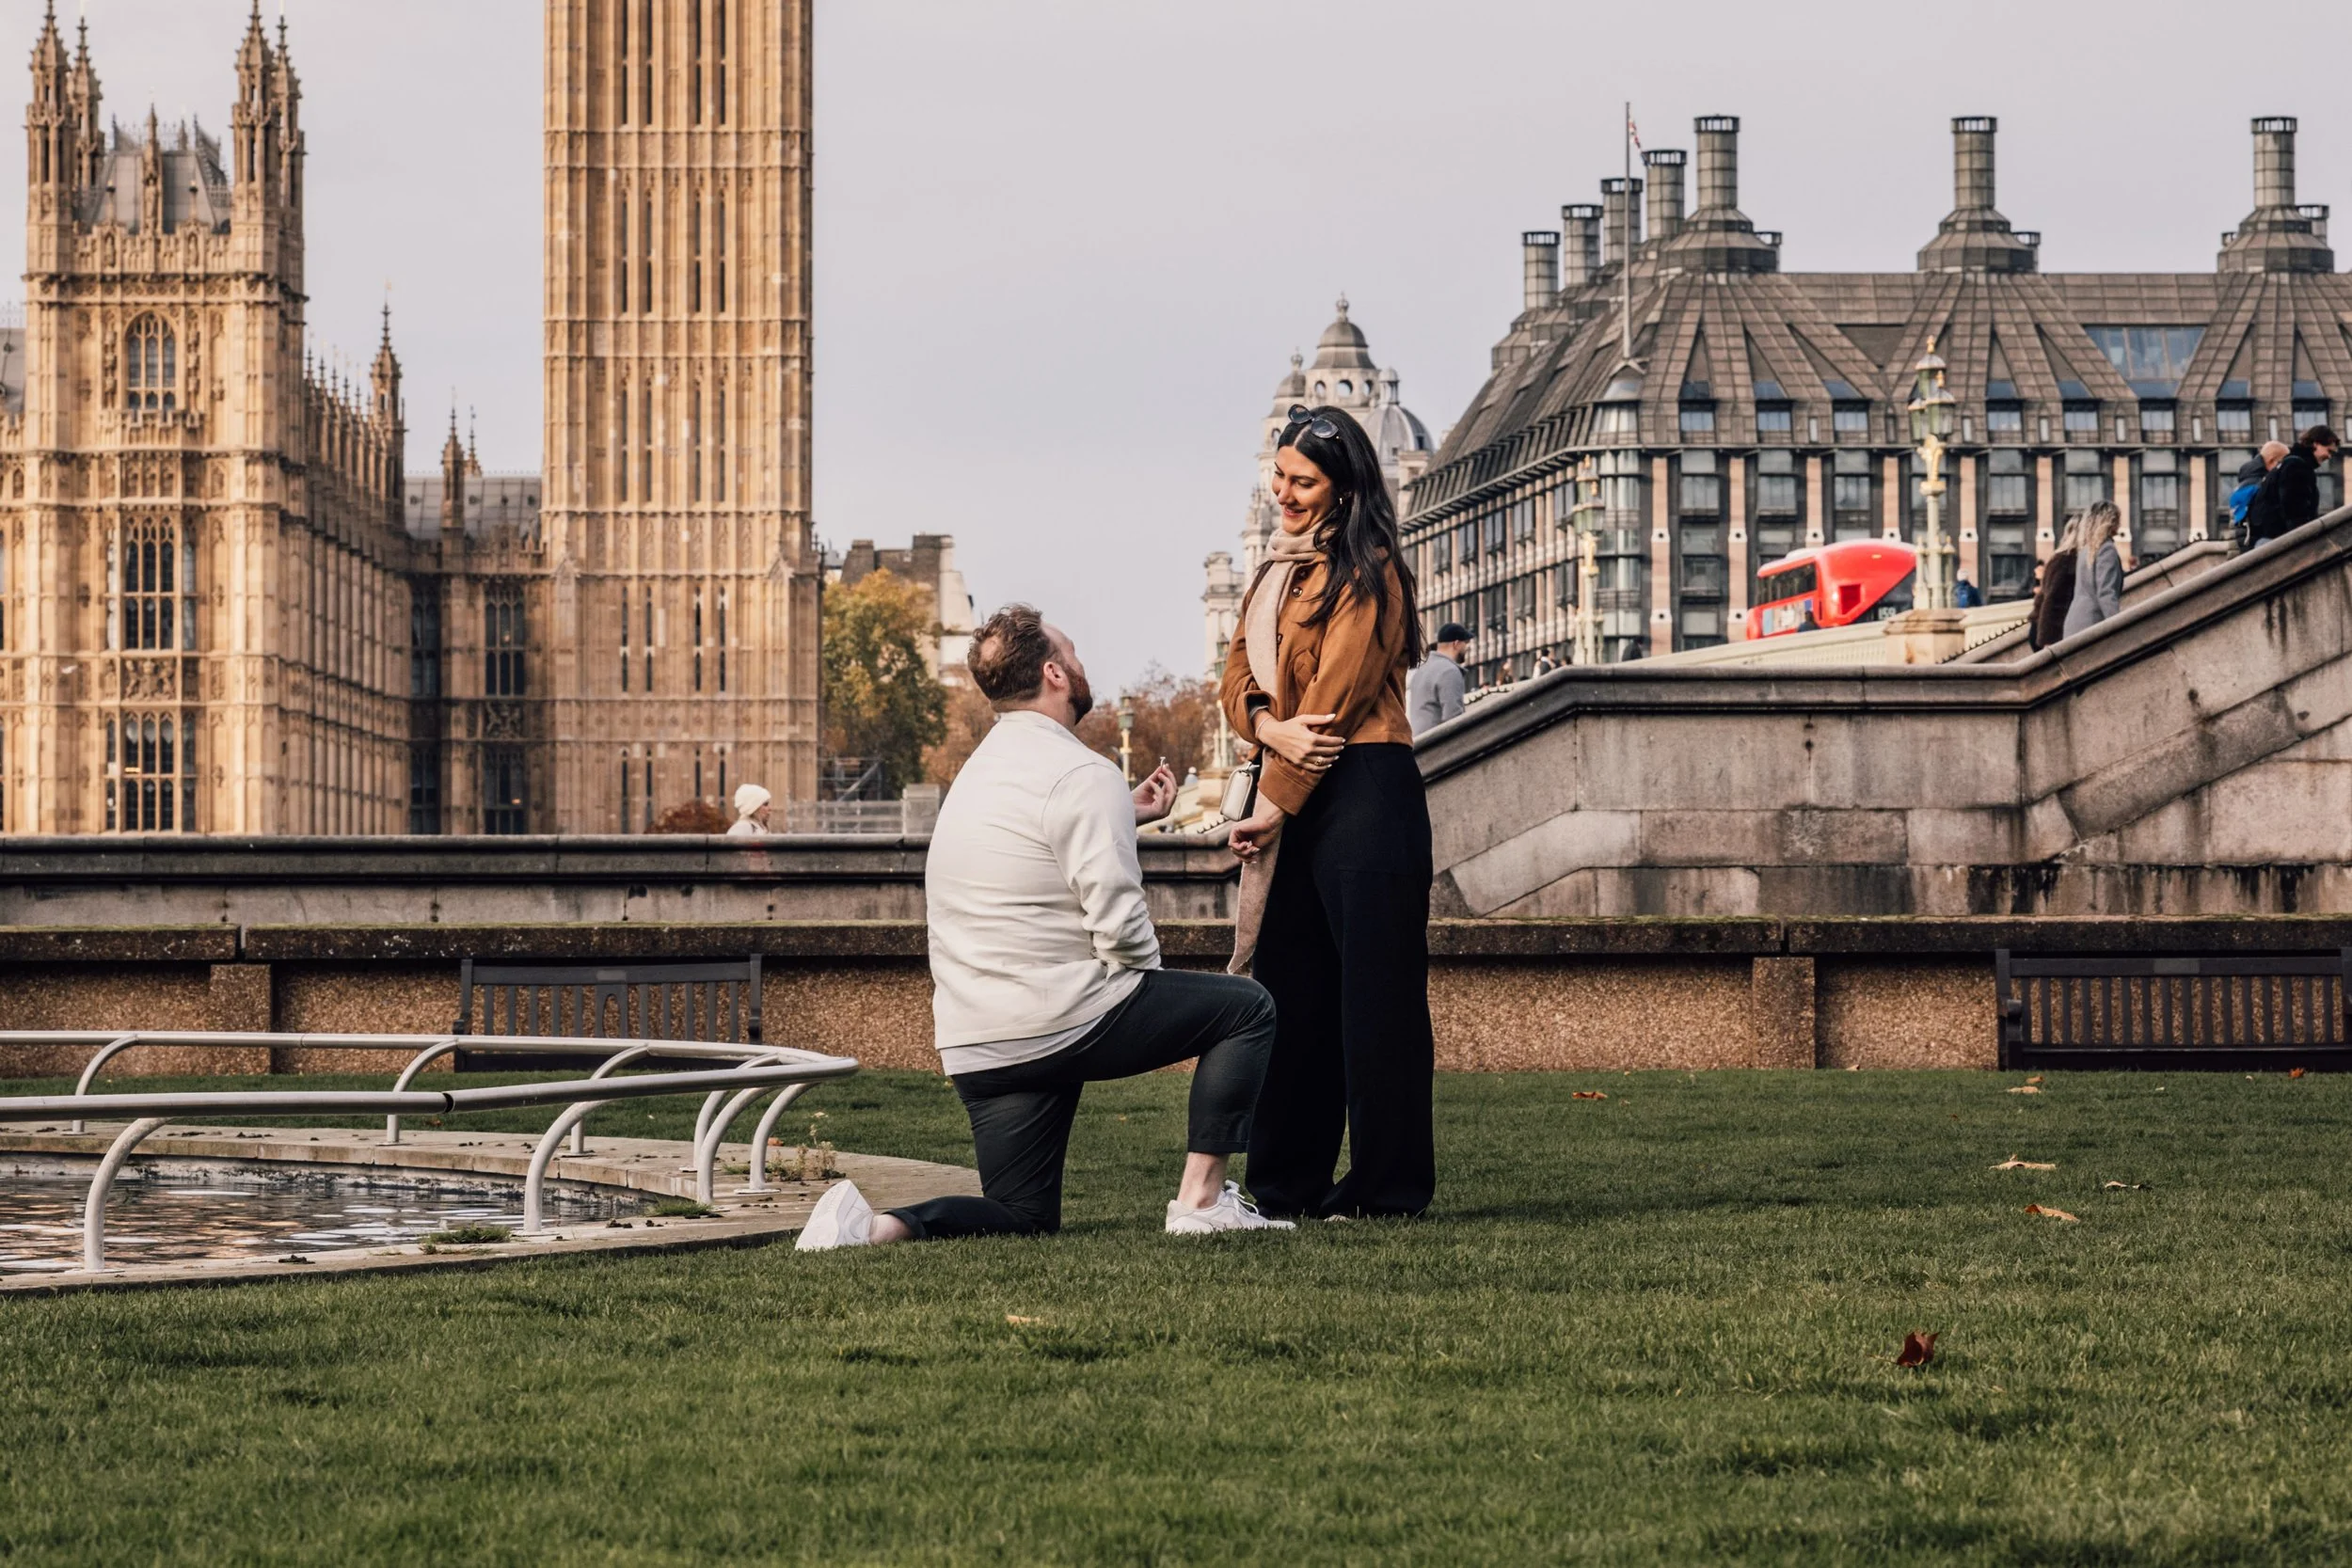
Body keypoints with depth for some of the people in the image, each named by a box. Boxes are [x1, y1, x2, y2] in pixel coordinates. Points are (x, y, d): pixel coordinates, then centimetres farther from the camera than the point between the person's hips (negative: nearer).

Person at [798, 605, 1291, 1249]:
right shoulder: (1083, 774, -11)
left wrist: (1126, 814, 32)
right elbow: (1118, 924, -17)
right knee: (1246, 1006, 7)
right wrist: (1153, 994, 1)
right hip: (1061, 1022, -8)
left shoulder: (981, 769, 17)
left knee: (1023, 1218, 15)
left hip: (971, 1045, 8)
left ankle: (877, 1225, -10)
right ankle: (1202, 1198, 0)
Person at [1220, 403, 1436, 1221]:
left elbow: (1335, 694, -13)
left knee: (1373, 992, -6)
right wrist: (1269, 725, -10)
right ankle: (1288, 1183, 12)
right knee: (1289, 991, 8)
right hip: (1289, 800, 8)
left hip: (1363, 792, -8)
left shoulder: (1365, 573, -7)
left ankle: (1388, 1185, -3)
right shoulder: (1277, 572, 19)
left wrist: (1275, 803, -12)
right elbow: (1237, 677, 13)